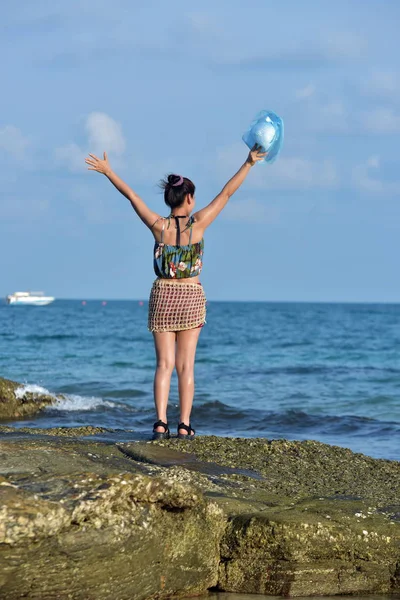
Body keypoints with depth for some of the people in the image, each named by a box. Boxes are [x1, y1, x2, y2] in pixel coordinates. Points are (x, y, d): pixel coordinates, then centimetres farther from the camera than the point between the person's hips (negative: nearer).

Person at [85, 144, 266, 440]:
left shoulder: (158, 226, -7)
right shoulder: (198, 224, -10)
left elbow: (131, 195, 3)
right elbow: (227, 193, -7)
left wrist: (107, 171, 13)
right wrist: (249, 163, -3)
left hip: (163, 295, 1)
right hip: (191, 297, -1)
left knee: (164, 364, 3)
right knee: (186, 365, 2)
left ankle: (161, 422, -7)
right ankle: (184, 425, -1)